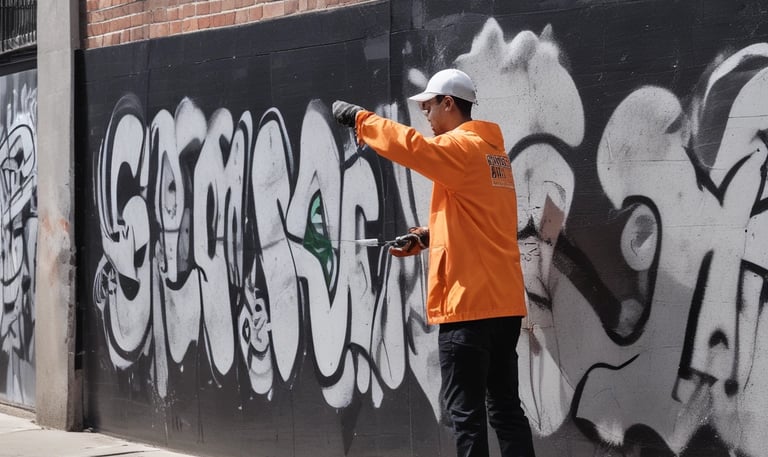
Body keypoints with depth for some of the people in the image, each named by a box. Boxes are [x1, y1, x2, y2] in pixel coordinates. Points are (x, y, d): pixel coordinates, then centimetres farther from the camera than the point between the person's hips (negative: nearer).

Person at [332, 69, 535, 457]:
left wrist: (359, 118, -14)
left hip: (469, 302, -9)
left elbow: (412, 146, -26)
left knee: (466, 412, -5)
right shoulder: (492, 149, 18)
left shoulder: (463, 147, -10)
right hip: (503, 302, 9)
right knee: (505, 408, 11)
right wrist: (429, 236, 14)